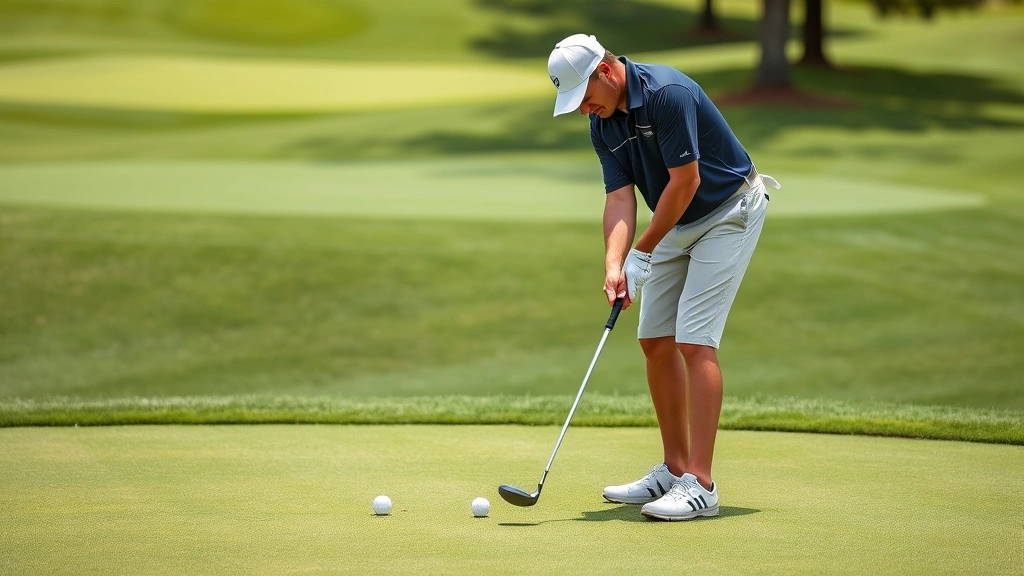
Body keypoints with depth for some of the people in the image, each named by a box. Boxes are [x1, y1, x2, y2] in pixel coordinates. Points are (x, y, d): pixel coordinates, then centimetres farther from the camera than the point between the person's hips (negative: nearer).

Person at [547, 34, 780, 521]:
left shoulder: (667, 92, -27)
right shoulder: (603, 125, -1)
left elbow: (685, 180, -25)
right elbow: (619, 197, -6)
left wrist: (643, 253, -17)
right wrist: (613, 265, -22)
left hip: (729, 211, -9)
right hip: (678, 223, 9)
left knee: (695, 342, -16)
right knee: (655, 342, 7)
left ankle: (700, 484, -16)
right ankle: (674, 469, 17)